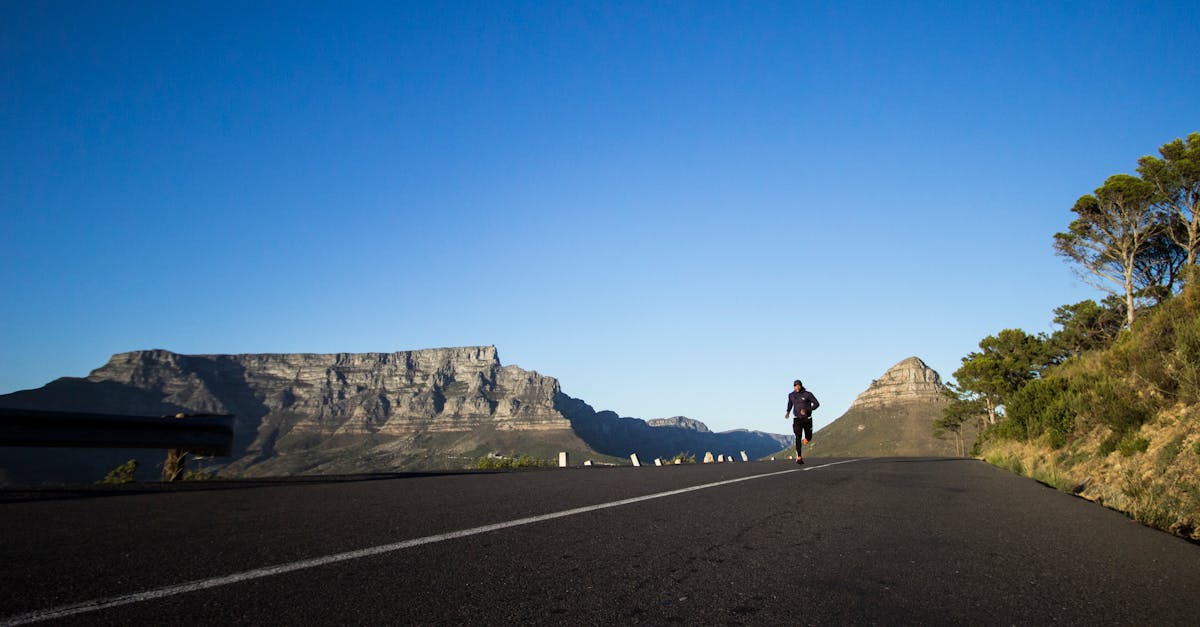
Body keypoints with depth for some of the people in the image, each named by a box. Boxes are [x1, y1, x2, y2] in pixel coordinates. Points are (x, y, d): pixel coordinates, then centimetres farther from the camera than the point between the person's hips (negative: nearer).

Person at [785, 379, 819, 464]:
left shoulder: (807, 394, -9)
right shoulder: (791, 395, 3)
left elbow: (816, 404, -10)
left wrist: (807, 410, -21)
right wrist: (788, 411, 14)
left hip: (807, 419, 0)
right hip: (797, 419, 0)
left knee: (808, 438, 10)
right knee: (798, 437, -14)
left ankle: (805, 439, 49)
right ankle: (799, 457, -15)